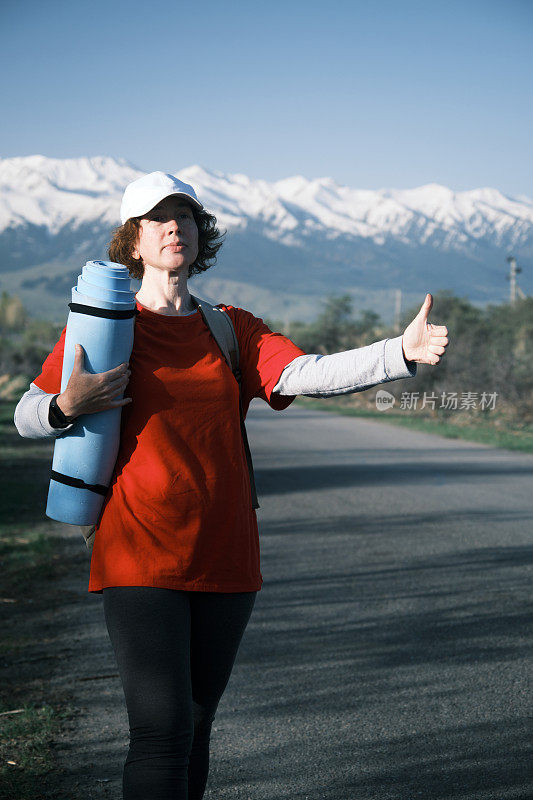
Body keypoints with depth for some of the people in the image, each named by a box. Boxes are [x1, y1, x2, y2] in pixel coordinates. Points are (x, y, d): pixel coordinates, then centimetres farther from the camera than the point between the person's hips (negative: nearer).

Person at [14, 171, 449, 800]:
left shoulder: (233, 330, 10)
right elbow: (27, 416, 8)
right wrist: (68, 405, -16)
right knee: (162, 735, -12)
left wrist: (402, 351, -23)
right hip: (139, 561, -3)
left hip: (224, 559, 4)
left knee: (195, 727, 13)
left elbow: (307, 373, -7)